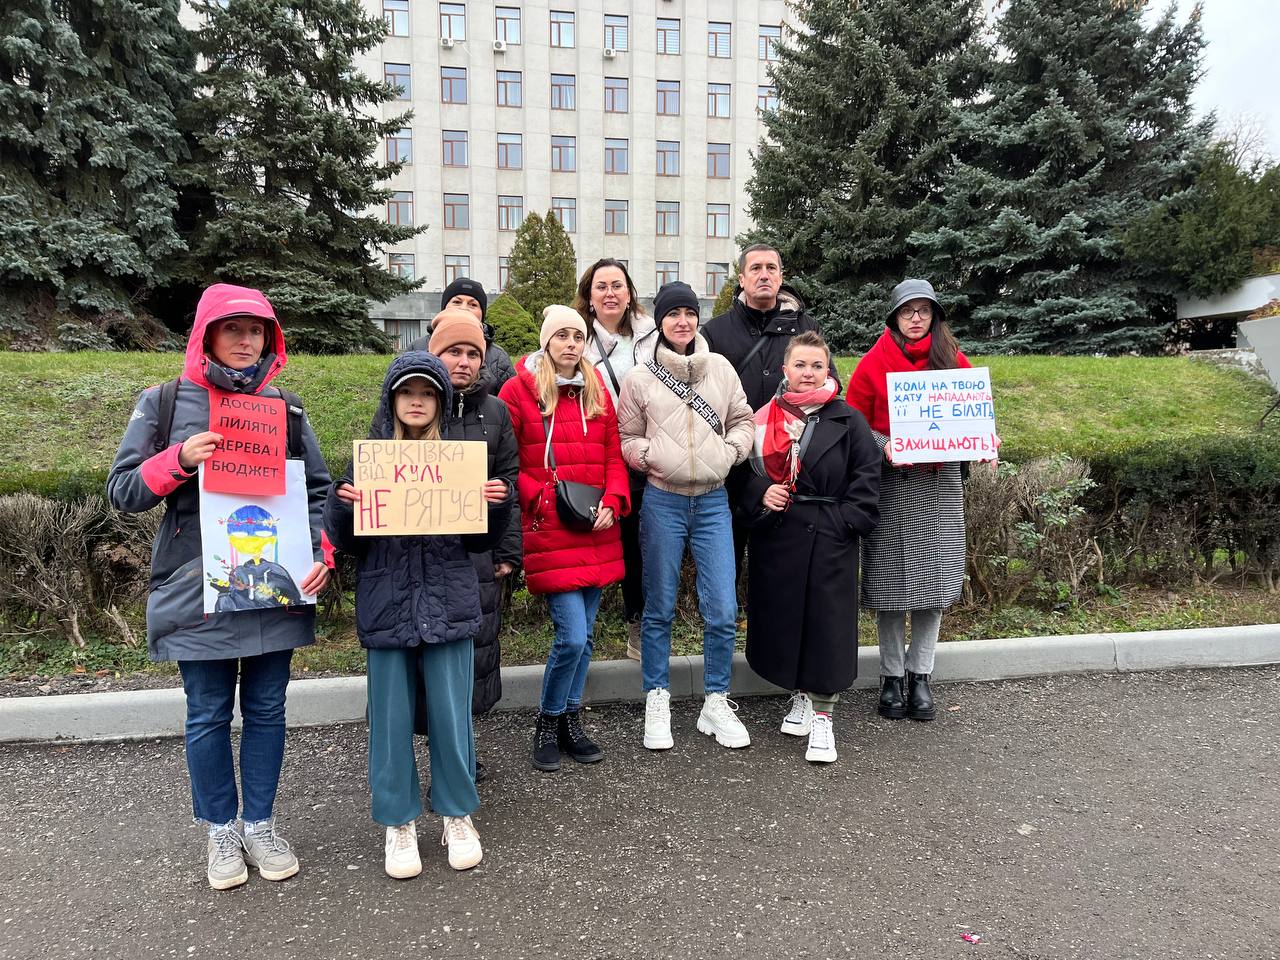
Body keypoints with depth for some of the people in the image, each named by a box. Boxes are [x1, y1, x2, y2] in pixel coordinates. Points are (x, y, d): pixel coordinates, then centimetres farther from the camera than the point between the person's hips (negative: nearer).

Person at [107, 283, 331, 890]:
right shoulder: (165, 403, 1)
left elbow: (318, 491, 8)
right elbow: (122, 490, 1)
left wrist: (322, 552, -9)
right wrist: (178, 460, -17)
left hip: (275, 589, 2)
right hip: (197, 589, -2)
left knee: (266, 709, 11)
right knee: (209, 715, 9)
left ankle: (260, 824, 29)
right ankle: (220, 829, 28)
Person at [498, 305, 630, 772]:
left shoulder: (597, 391, 12)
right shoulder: (518, 390, -2)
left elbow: (614, 454, 11)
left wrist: (612, 502, -4)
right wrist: (540, 499, -13)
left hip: (596, 533, 5)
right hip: (548, 533, -5)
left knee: (584, 635, 12)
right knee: (572, 636, -9)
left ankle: (571, 721, 29)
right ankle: (547, 726, 14)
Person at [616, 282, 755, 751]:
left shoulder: (720, 368, 6)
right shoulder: (640, 378, 1)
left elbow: (743, 420, 12)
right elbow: (627, 438, 6)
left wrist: (729, 453, -5)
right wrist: (648, 456, -13)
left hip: (713, 501, 2)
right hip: (662, 502, -1)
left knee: (722, 611, 0)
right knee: (659, 609, 8)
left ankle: (716, 704, 19)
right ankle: (657, 702, 24)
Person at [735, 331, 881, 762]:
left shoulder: (847, 420, 1)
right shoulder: (764, 419, 5)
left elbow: (867, 477, 1)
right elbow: (742, 471, 10)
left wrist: (849, 521, -9)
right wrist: (759, 496, -9)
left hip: (830, 538, -2)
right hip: (777, 536, 2)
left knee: (827, 621, 0)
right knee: (783, 616, 9)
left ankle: (821, 713, 12)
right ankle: (800, 694, 30)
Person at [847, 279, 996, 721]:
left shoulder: (954, 362, 8)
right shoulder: (873, 364, 0)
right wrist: (884, 446, -16)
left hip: (939, 483, 2)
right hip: (890, 482, -2)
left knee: (934, 581, 4)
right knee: (891, 583, 3)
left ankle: (920, 676, 19)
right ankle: (891, 677, 17)